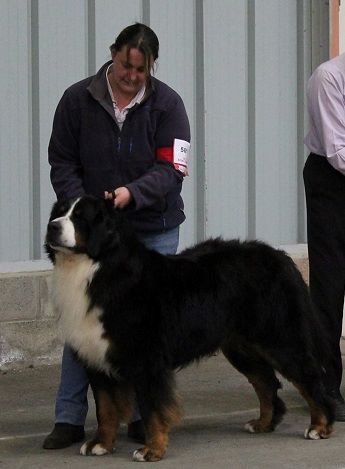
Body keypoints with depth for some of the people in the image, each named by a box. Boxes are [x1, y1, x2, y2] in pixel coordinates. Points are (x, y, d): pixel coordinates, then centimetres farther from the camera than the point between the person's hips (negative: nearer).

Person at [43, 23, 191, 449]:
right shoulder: (78, 99, -3)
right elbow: (61, 162, 2)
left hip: (154, 232, 0)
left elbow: (170, 169, -10)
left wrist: (133, 193, -27)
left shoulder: (167, 104, -5)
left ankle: (144, 415, 13)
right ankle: (69, 418, 2)